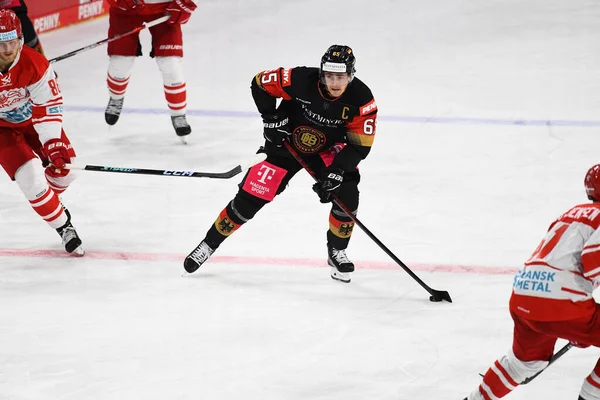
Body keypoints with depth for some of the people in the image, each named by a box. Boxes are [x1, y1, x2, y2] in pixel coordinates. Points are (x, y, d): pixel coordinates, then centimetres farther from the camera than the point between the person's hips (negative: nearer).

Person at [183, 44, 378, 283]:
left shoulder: (361, 99, -25)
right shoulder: (301, 80, -30)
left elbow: (360, 145, -20)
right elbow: (260, 83, -14)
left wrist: (337, 171, -30)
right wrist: (271, 118, -18)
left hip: (328, 150, 1)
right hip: (287, 143, -1)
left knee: (347, 196, -20)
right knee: (251, 197, -7)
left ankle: (336, 252, 6)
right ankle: (210, 243, 12)